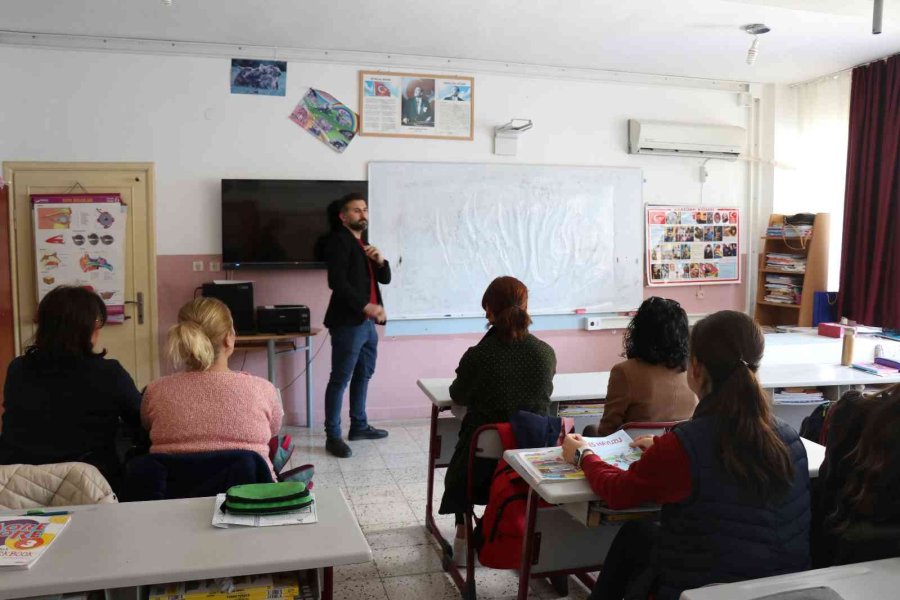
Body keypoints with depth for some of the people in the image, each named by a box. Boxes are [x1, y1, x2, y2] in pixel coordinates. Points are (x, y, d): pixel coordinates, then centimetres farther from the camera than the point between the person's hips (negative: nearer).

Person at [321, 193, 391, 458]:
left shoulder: (362, 244, 19)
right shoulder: (339, 240, -8)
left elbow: (385, 278, 17)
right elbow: (337, 282, -19)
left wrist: (380, 260, -4)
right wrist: (366, 306, -25)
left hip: (367, 322, 9)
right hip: (348, 322, -9)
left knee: (363, 375, 17)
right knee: (340, 379, -5)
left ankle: (359, 426, 30)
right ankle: (333, 436, 1)